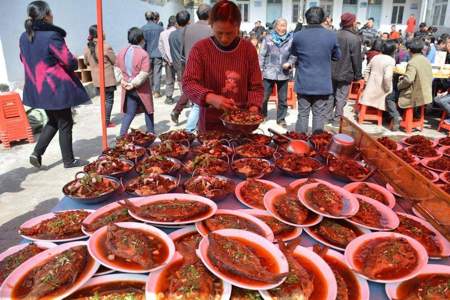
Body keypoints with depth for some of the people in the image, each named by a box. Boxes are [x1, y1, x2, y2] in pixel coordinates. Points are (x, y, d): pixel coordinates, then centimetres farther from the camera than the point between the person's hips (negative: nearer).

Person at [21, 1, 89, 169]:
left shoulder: (24, 37, 5)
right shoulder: (51, 36, -19)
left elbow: (25, 60, 18)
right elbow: (70, 62, -18)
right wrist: (75, 62, 4)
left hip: (37, 88, 8)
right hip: (57, 88, -8)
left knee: (53, 121, 24)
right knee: (65, 124, 6)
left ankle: (37, 153, 16)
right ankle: (69, 161, 17)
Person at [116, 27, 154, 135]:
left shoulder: (122, 52, 3)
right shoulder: (143, 54, -15)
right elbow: (144, 74, -21)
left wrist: (123, 81, 4)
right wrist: (133, 84, -13)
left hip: (127, 89, 4)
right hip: (142, 89, -4)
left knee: (128, 113, 12)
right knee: (148, 111, 15)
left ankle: (122, 135, 4)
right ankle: (151, 134, 25)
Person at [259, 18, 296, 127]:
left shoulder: (291, 40, 0)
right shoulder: (268, 39, 1)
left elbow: (293, 55, 5)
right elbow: (262, 55, 2)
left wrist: (289, 63, -15)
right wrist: (261, 70, -3)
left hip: (283, 74, 1)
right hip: (269, 73, -1)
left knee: (283, 99, 11)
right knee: (264, 97, 5)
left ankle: (281, 119, 25)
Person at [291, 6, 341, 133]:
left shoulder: (298, 35, -6)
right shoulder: (331, 35, -7)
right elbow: (337, 56, 8)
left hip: (303, 84, 1)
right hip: (323, 84, -1)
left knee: (302, 115, 9)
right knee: (319, 116, 7)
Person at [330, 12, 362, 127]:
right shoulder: (355, 39, -15)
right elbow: (357, 59, -12)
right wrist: (358, 75, -2)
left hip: (332, 72, 5)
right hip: (345, 73, -5)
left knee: (331, 95, 16)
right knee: (341, 97, 3)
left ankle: (329, 116, 24)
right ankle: (337, 119, 8)